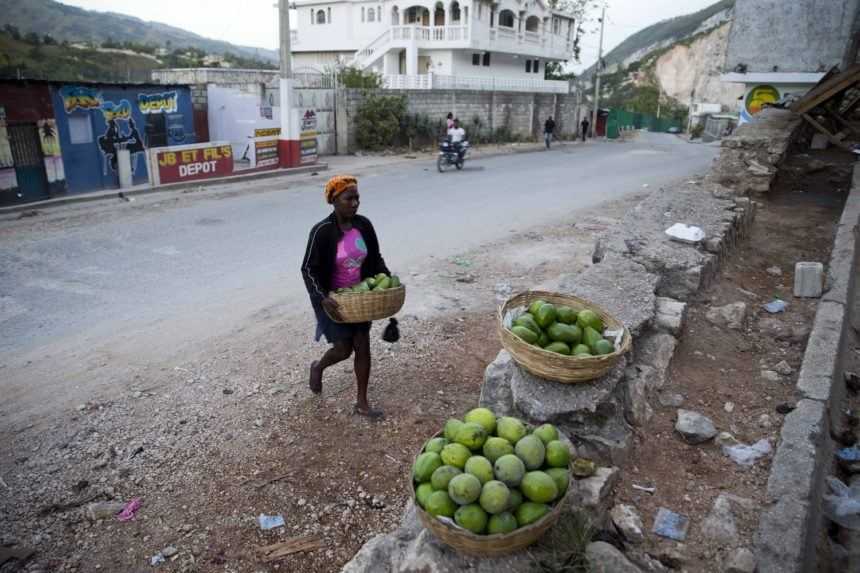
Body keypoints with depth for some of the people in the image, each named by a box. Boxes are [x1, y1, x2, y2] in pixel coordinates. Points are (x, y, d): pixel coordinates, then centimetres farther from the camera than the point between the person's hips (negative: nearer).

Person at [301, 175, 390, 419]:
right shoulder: (322, 231, -20)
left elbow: (375, 259, 7)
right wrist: (322, 299, -30)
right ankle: (318, 367, 39)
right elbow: (308, 269, -17)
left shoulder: (364, 225, -5)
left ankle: (362, 403, 21)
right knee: (344, 349, 3)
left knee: (363, 347, 6)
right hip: (334, 299, -5)